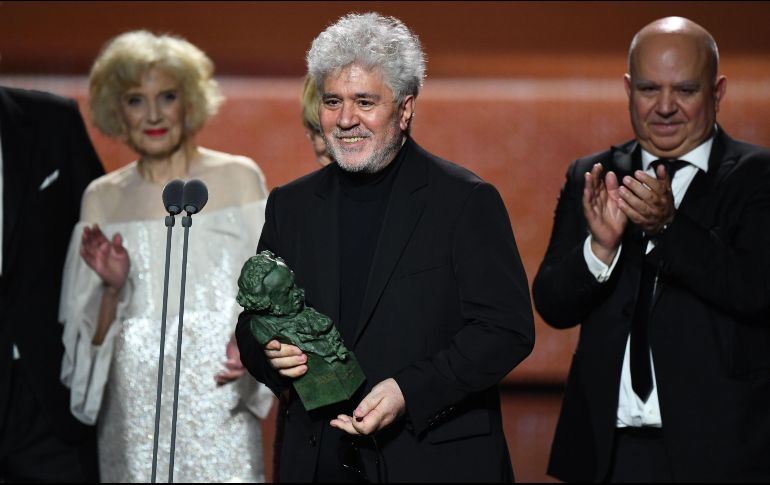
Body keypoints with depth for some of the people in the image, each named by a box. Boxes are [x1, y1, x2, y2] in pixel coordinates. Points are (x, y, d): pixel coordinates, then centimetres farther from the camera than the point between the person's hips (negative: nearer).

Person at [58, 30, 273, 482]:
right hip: (136, 407, 2)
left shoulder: (239, 179, 2)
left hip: (218, 400, -2)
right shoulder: (102, 199, 8)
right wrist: (112, 287, -9)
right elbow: (92, 336, 11)